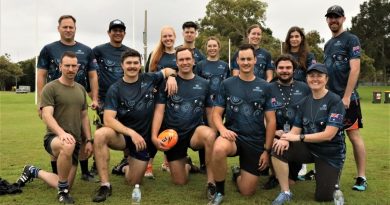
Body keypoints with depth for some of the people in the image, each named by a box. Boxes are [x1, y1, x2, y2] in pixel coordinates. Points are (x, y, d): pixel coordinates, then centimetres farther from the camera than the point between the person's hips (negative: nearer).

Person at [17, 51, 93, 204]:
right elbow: (47, 116, -19)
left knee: (65, 185, 5)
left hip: (75, 140, 6)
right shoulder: (50, 88, -8)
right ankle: (63, 191, -20)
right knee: (67, 146, -43)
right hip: (54, 138, -6)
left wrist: (88, 140, 8)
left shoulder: (81, 89, 12)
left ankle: (34, 172, 33)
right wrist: (61, 133, -37)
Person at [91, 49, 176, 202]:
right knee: (100, 135, -35)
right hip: (123, 135, -2)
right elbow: (108, 120, -20)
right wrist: (131, 133, -33)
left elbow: (168, 70, 15)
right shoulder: (115, 89, -11)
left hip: (144, 137, 2)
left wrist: (171, 77, -10)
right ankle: (105, 185, -23)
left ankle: (127, 165, 42)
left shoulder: (149, 79, -3)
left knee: (133, 182, 4)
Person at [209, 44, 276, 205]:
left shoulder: (264, 87, 1)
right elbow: (216, 113, -1)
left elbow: (271, 121, 2)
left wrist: (267, 150, -3)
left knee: (247, 191, 2)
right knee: (219, 149, -38)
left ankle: (238, 173, 40)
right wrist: (222, 129, -23)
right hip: (233, 135, -1)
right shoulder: (227, 84, 0)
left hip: (256, 141, 1)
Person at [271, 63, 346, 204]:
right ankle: (285, 192, -10)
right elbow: (295, 130, -1)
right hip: (309, 148, 4)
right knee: (278, 148, -23)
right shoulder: (305, 102, 2)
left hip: (330, 154, -4)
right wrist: (285, 139, -24)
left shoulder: (335, 101, -15)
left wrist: (299, 137, -23)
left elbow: (328, 134, -23)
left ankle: (332, 177, 31)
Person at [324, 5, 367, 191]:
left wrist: (346, 96, -18)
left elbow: (355, 69, -13)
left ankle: (361, 178, 3)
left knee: (353, 135, -4)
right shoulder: (328, 44, 18)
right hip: (330, 97, 7)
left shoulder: (351, 39, -4)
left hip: (346, 98, -7)